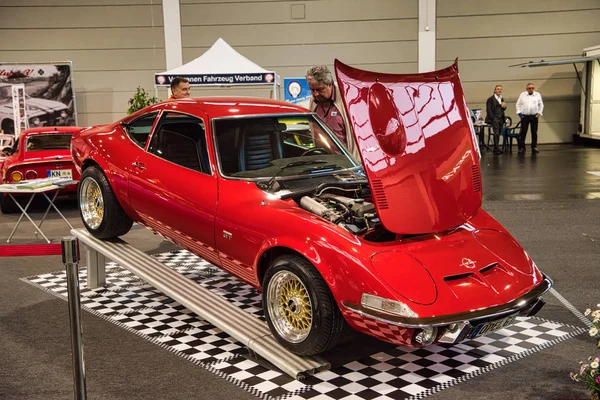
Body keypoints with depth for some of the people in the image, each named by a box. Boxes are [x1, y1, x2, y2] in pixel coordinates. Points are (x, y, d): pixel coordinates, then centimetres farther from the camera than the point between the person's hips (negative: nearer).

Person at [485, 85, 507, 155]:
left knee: (498, 134, 7)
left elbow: (504, 108, 22)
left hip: (501, 119, 7)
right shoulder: (491, 99, -5)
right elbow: (488, 110, -9)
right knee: (496, 133, -14)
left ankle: (495, 149, 12)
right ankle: (497, 149, -14)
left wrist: (504, 106, -1)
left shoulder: (501, 99, 17)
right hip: (494, 118, -7)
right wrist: (492, 118, -14)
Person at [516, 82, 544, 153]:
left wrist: (539, 113, 0)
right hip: (524, 116, -1)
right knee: (523, 132, -3)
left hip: (534, 116, 1)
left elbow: (541, 105, 10)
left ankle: (534, 147, 11)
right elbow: (518, 104, 10)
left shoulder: (537, 95, 6)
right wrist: (519, 112, -1)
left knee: (534, 132, 4)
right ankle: (521, 147, 2)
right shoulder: (522, 95, 5)